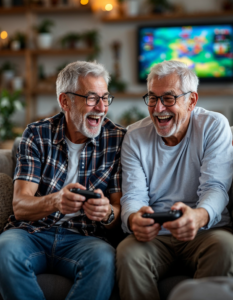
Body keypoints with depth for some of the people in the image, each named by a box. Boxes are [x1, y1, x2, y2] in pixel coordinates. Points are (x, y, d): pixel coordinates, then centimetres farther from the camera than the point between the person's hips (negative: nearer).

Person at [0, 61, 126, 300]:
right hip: (31, 232, 1)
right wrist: (55, 201, -30)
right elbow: (20, 206, -6)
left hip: (82, 237, 0)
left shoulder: (117, 139, 3)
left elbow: (119, 210, 2)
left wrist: (107, 213, -24)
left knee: (104, 258, -34)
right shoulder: (37, 134, 3)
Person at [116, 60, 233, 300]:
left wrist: (199, 216, -38)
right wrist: (134, 219, -31)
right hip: (153, 234, 1)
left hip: (206, 229, -1)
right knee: (128, 253, -30)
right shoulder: (135, 136, 4)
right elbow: (133, 195, -4)